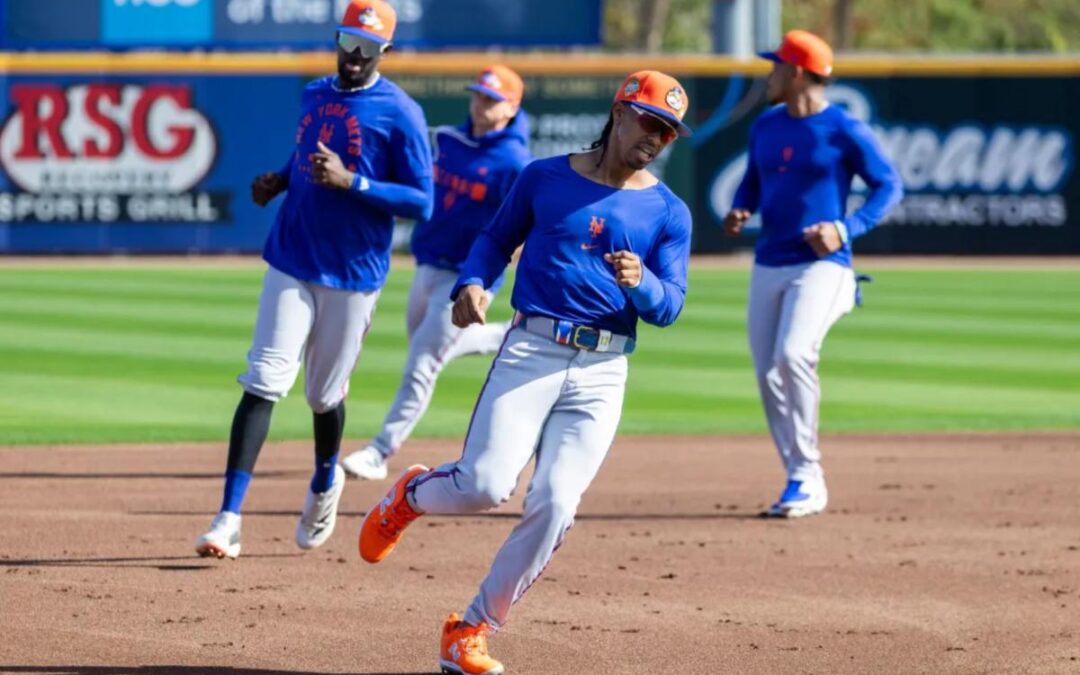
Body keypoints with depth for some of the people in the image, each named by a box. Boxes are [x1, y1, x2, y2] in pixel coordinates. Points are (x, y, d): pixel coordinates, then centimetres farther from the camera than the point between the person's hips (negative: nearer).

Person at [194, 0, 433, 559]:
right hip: (292, 261, 3)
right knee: (263, 382, -9)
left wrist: (352, 182, -24)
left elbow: (422, 202, -12)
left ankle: (325, 482, 42)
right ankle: (229, 519, -15)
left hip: (353, 275, -3)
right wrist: (278, 181, 4)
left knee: (325, 394, 9)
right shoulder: (313, 96, 9)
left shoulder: (400, 114, -9)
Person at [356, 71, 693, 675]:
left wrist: (641, 283, -21)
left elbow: (670, 307, 1)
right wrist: (472, 284, -3)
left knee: (554, 505, -11)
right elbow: (497, 239, 17)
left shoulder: (669, 212, 6)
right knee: (486, 484, -19)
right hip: (529, 352, -1)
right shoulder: (545, 178, 6)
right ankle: (413, 494, 18)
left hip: (602, 373, 1)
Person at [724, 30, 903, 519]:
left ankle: (807, 475, -15)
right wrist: (739, 212, 2)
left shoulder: (844, 131, -7)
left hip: (822, 265, -7)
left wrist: (846, 229, -17)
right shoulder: (765, 126, 11)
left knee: (793, 355, -25)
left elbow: (889, 186, -4)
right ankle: (802, 482, 13)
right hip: (768, 266, 7)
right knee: (769, 375, 3)